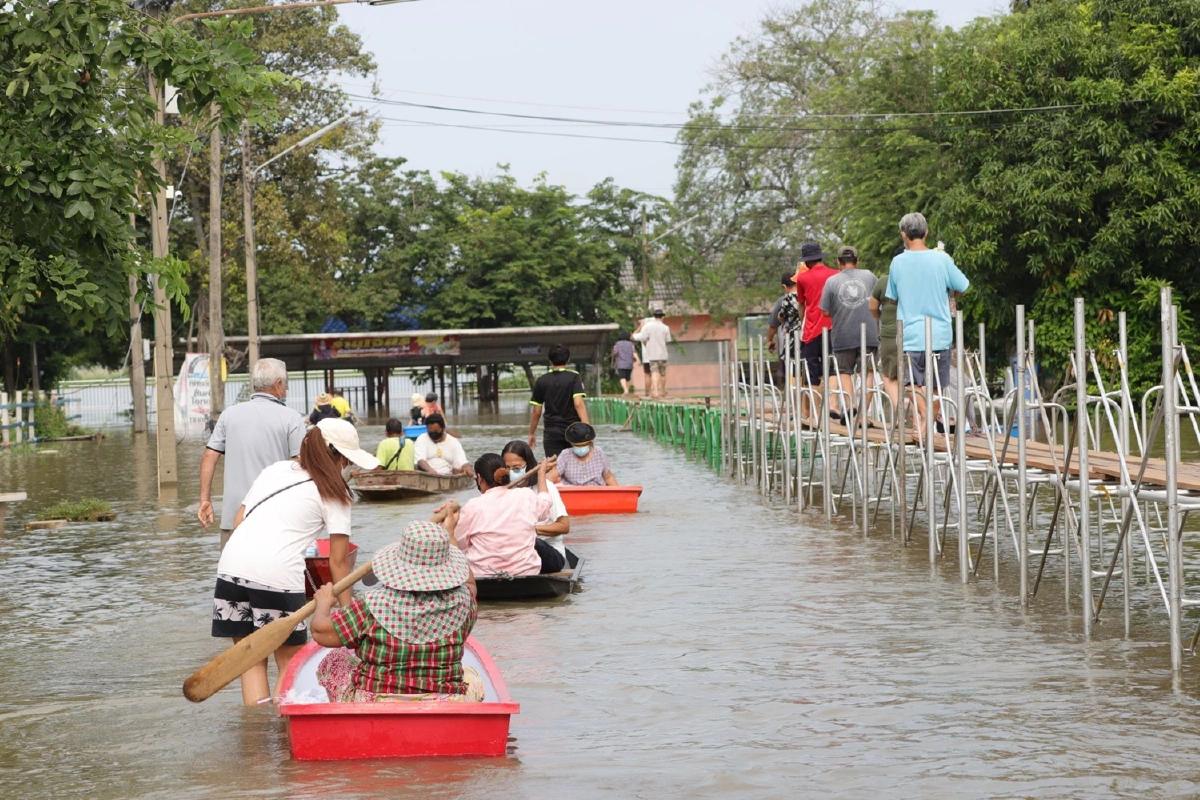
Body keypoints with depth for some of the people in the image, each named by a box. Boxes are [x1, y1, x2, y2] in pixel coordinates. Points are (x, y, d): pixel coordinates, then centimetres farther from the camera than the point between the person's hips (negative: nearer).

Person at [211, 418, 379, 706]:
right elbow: (338, 561, 6)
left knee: (252, 660, 13)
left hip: (232, 566, 5)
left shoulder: (275, 469, 22)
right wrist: (347, 611, 11)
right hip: (278, 574, -5)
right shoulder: (334, 493, 8)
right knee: (290, 661, 10)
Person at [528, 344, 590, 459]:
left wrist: (531, 433, 17)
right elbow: (578, 404, -16)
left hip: (551, 433, 0)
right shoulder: (574, 377, -4)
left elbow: (536, 411, 5)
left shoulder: (541, 381, 3)